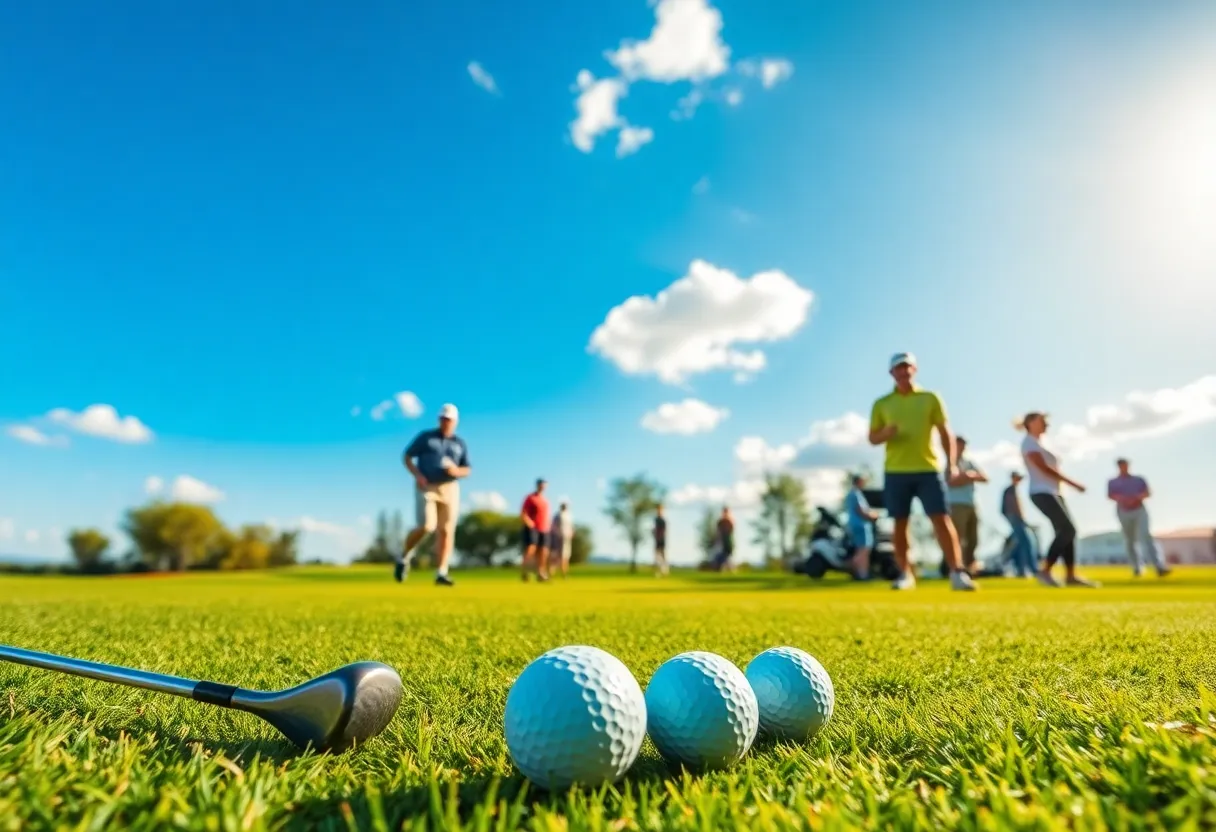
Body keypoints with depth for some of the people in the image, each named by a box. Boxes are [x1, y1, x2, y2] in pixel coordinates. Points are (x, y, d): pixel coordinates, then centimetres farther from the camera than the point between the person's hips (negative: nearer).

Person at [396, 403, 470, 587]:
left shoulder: (460, 444, 10)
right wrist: (417, 475, -13)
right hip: (426, 488, -3)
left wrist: (456, 471, -13)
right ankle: (403, 558, 9)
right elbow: (407, 456, 4)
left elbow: (467, 470, 11)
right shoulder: (425, 437, 3)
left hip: (449, 489, 3)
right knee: (425, 527, -17)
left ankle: (442, 574, -1)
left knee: (446, 531, -4)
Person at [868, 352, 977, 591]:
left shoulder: (930, 398, 7)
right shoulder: (882, 404, 7)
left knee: (941, 518, -8)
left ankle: (957, 572, -4)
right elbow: (872, 438, 9)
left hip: (928, 469, 0)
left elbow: (945, 432, 7)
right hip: (895, 472, 1)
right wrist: (885, 433, -14)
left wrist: (951, 462, -4)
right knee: (900, 523, 4)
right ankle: (905, 574, 13)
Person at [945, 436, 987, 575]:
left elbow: (984, 478, 9)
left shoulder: (969, 462, 17)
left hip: (971, 505, 7)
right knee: (959, 540, -12)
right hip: (957, 505, -7)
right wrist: (969, 477, -6)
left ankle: (969, 568, 17)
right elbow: (952, 482, -17)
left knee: (973, 540, 9)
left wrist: (970, 476, -10)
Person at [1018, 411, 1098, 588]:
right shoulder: (1029, 442, -8)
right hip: (1042, 493, -9)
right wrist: (1072, 483, -18)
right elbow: (1044, 469, -17)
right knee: (1067, 530, -13)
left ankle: (1070, 576, 9)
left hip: (1052, 492, 9)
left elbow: (1049, 469, 18)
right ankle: (1045, 571, -9)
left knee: (1066, 531, 6)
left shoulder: (1039, 442, 21)